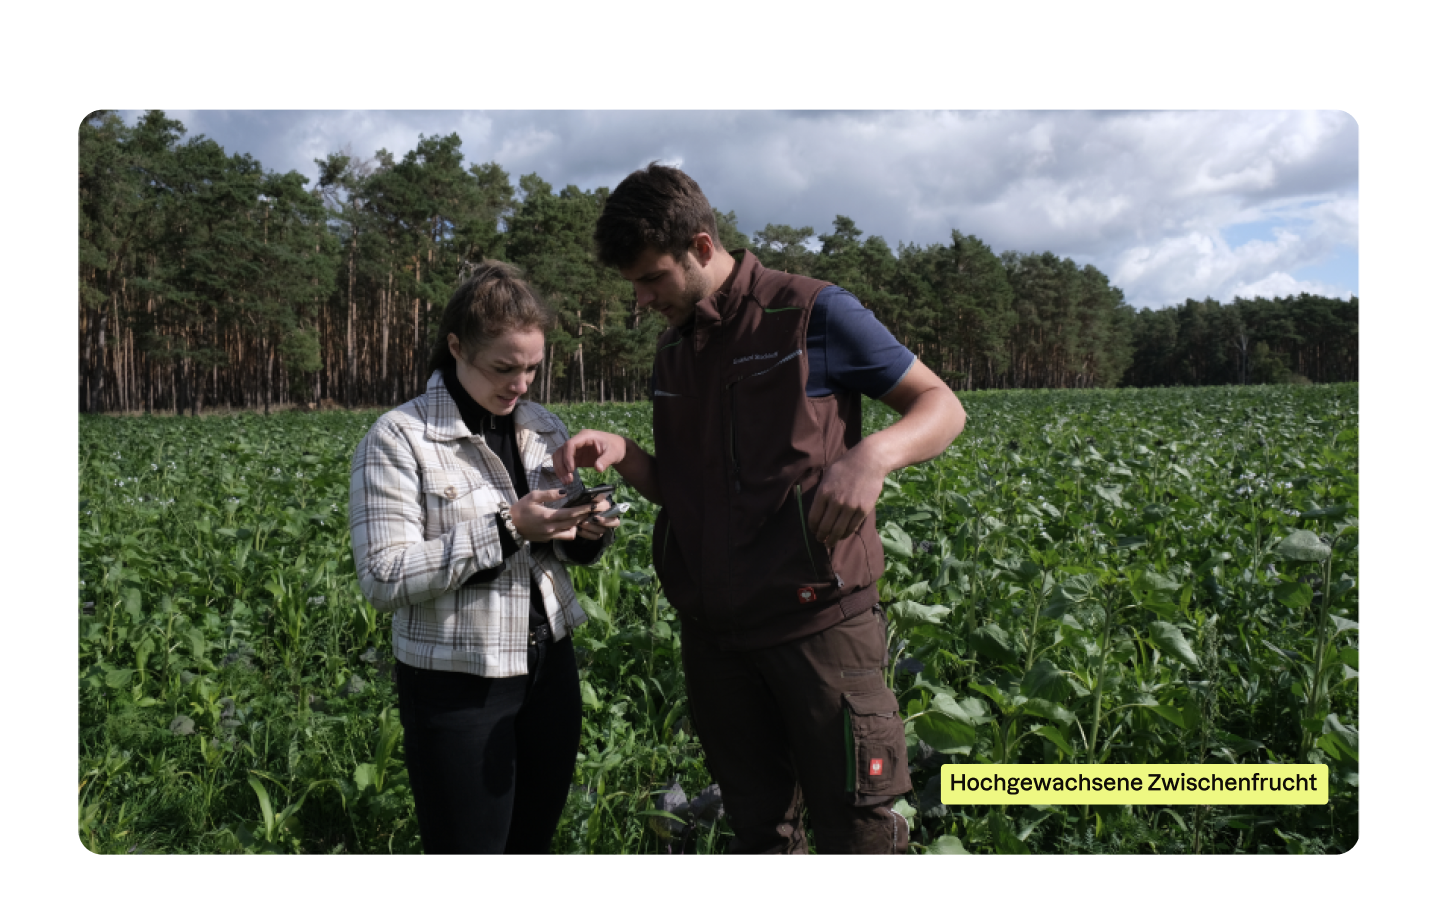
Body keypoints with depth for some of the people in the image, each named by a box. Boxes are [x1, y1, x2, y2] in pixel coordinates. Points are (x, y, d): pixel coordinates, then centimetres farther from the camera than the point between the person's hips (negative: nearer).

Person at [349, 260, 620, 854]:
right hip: (457, 688, -5)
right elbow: (383, 579, -18)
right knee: (467, 848, 5)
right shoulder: (398, 439, -11)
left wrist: (588, 534, -8)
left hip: (550, 668, 6)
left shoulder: (545, 429, 6)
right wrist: (505, 528, -23)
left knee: (533, 843, 15)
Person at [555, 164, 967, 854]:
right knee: (761, 829, 15)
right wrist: (619, 454, -1)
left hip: (816, 617, -6)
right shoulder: (671, 356, 14)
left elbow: (942, 407, -3)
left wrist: (874, 454, -24)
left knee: (855, 833, 1)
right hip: (716, 629, 6)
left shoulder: (813, 313, -6)